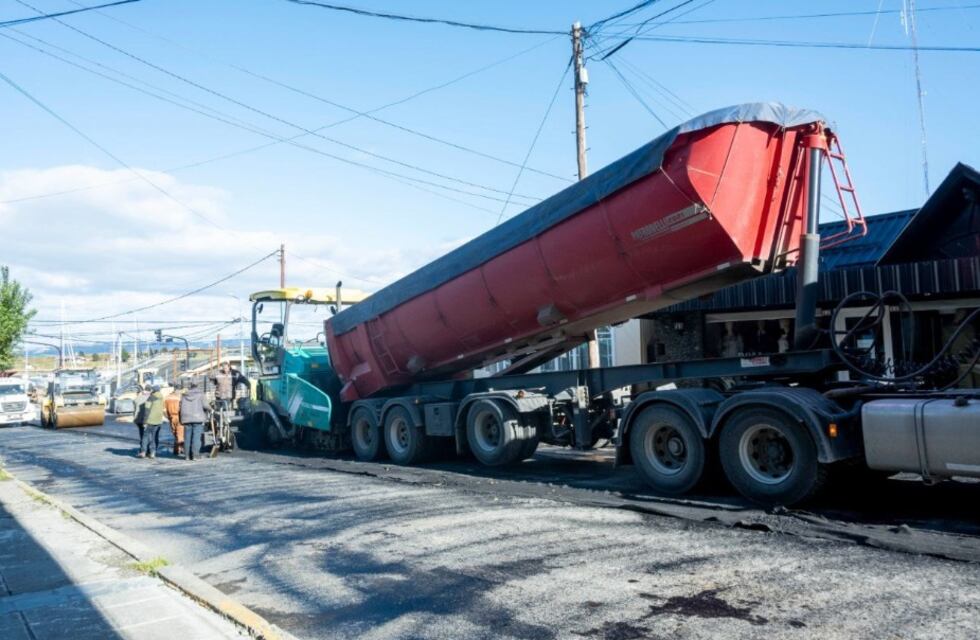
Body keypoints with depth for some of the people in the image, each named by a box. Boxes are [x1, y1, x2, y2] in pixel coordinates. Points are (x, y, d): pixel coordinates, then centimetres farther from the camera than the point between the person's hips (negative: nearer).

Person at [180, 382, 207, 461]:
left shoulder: (184, 395, 10)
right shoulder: (200, 394, 0)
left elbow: (180, 406, 10)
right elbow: (205, 405, -3)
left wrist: (181, 418, 18)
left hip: (186, 418, 3)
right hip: (198, 418, -3)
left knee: (187, 437, 7)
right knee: (196, 437, -4)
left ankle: (187, 455, 8)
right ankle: (195, 455, -9)